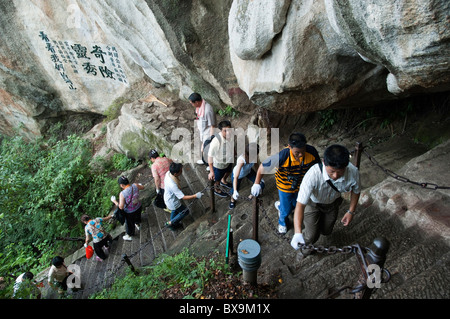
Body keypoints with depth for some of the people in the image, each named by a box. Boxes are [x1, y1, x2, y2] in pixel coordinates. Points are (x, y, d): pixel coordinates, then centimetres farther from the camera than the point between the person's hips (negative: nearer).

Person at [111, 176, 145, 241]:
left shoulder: (122, 194, -33)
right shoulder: (135, 186, -22)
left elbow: (121, 207, -27)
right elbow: (142, 187, 0)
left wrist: (114, 201, -11)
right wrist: (140, 185, 22)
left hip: (130, 213, -4)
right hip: (139, 207, 4)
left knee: (129, 223, 25)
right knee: (137, 217, 37)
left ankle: (129, 236, 52)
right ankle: (137, 225, 68)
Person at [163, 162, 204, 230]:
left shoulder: (168, 173, -20)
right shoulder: (173, 185, -43)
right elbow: (183, 197, -35)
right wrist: (196, 196, -34)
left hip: (168, 198, 8)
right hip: (173, 203, -8)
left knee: (174, 211, 33)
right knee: (185, 211, 16)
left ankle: (171, 224, 57)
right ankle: (170, 223, 28)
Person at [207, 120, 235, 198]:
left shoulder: (231, 134, -22)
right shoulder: (216, 142, -41)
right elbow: (210, 156, -30)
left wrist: (233, 156, 15)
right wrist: (211, 171, -26)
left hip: (229, 160, 6)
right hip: (219, 164, -6)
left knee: (228, 172, 35)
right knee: (218, 179, 23)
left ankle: (223, 181, 69)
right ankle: (216, 189, 57)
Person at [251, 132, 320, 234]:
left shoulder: (312, 152, -29)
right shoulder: (282, 156, -39)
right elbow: (262, 167, -24)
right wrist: (257, 184, -15)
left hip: (301, 185, 4)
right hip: (285, 186, -4)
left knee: (297, 205, 28)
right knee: (286, 210, 16)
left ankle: (280, 205, 62)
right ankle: (282, 223, 53)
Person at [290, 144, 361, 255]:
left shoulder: (353, 172, -34)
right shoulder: (313, 175, -46)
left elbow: (356, 190, -8)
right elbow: (300, 204, -46)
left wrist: (351, 211, -4)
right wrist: (298, 233, -56)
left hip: (333, 203, 4)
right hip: (313, 203, -3)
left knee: (326, 231, 22)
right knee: (312, 236, -1)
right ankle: (305, 245, 36)